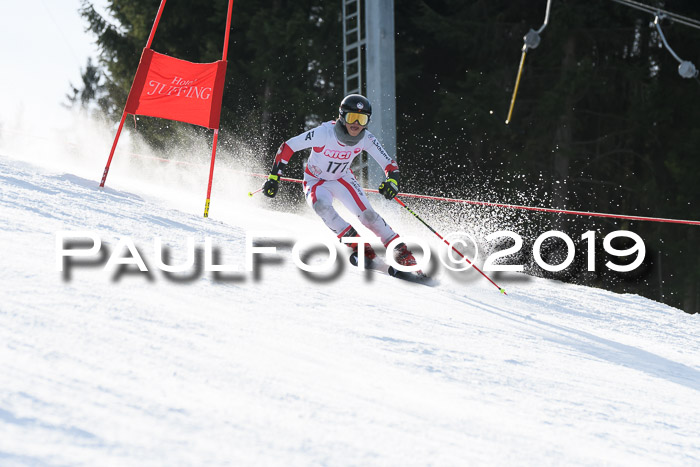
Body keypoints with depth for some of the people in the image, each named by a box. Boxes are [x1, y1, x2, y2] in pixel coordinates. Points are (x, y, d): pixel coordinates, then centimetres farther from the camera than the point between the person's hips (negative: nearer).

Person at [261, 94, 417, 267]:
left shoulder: (366, 139, -20)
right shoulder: (324, 133, -31)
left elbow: (390, 164, -13)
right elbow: (287, 147, -23)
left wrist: (392, 180, -36)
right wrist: (274, 177, -26)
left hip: (343, 179, 3)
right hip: (316, 182, -3)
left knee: (367, 214, -16)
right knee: (322, 205, -35)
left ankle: (399, 249, -4)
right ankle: (355, 241, -26)